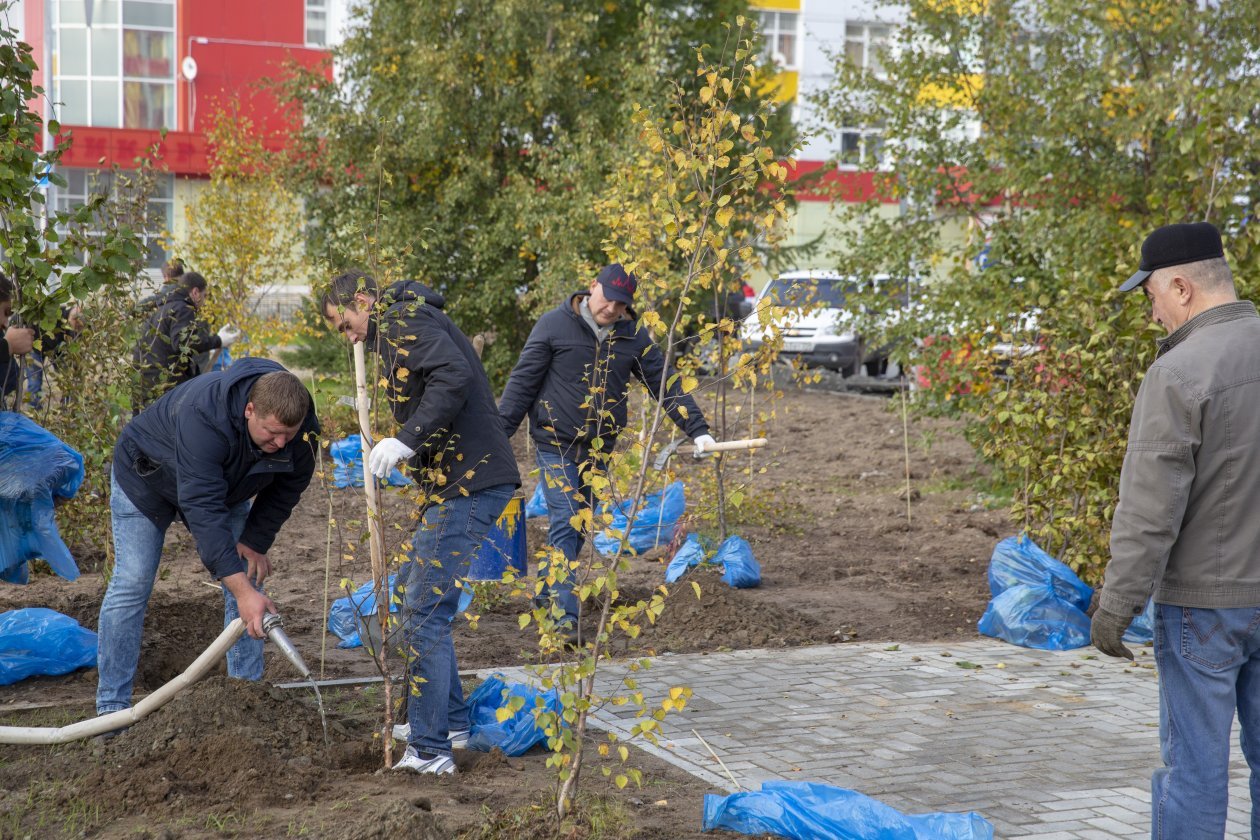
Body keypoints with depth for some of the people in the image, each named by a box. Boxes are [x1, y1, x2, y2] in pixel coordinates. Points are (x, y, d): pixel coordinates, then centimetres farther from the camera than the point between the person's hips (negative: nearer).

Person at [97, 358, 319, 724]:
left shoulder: (301, 425, -27)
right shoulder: (203, 416, -46)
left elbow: (287, 486, -8)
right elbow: (203, 509, -48)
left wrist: (256, 540, -14)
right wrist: (242, 591, -51)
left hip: (223, 484, 6)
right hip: (146, 475, -5)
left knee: (249, 574, -1)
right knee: (132, 582, -11)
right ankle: (112, 706, -4)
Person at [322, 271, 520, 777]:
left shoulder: (403, 319, -8)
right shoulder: (403, 326, 24)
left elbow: (453, 376, -25)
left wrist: (407, 440, -27)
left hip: (470, 486, -11)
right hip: (457, 486, 11)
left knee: (425, 609, -8)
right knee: (410, 590, 20)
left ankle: (430, 750, -3)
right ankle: (451, 721, 28)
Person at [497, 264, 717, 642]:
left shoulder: (632, 336, 4)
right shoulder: (555, 325, -7)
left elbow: (665, 383, 4)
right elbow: (523, 381, -6)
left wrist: (697, 430, -4)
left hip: (597, 449, 5)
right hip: (555, 444, -5)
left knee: (579, 525, 10)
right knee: (566, 522, -13)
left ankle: (547, 594, 26)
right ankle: (566, 617, -15)